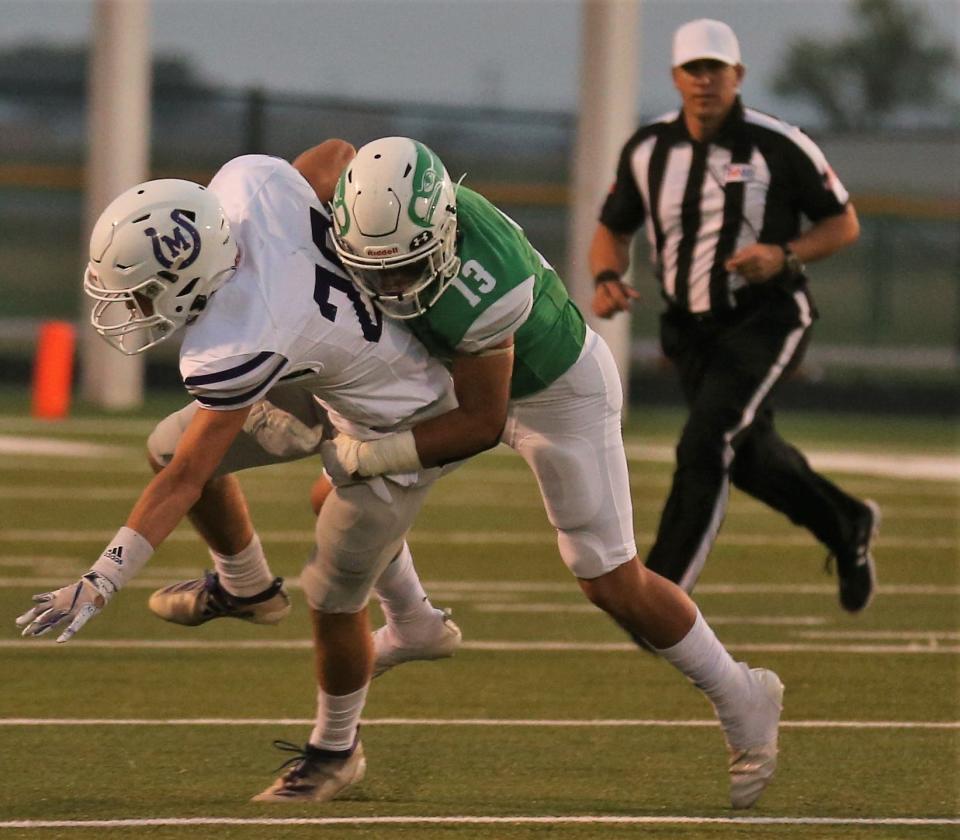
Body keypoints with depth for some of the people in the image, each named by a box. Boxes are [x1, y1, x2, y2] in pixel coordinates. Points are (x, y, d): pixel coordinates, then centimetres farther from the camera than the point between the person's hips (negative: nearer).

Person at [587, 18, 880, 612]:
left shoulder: (779, 147, -13)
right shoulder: (648, 150, -1)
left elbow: (844, 224, -4)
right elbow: (614, 229, 10)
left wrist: (784, 256, -21)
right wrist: (608, 279, -12)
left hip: (767, 321, -6)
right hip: (692, 329, 6)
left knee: (704, 447, -19)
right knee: (751, 458, 17)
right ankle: (848, 528, 42)